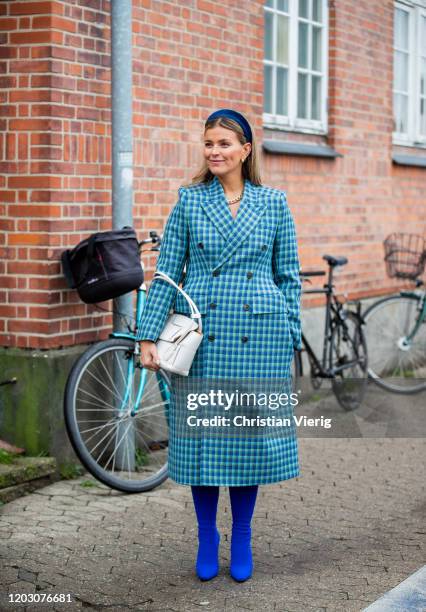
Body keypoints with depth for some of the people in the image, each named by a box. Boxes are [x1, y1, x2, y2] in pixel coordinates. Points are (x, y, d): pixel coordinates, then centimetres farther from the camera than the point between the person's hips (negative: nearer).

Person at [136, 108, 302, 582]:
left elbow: (288, 276, 8)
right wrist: (148, 336, -4)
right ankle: (206, 537, 20)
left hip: (259, 334, 0)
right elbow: (166, 274, 2)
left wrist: (292, 338, 5)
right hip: (201, 334, 0)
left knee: (251, 433, 5)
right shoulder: (189, 202, 3)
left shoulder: (273, 203, 5)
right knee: (200, 433, 4)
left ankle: (241, 539, 21)